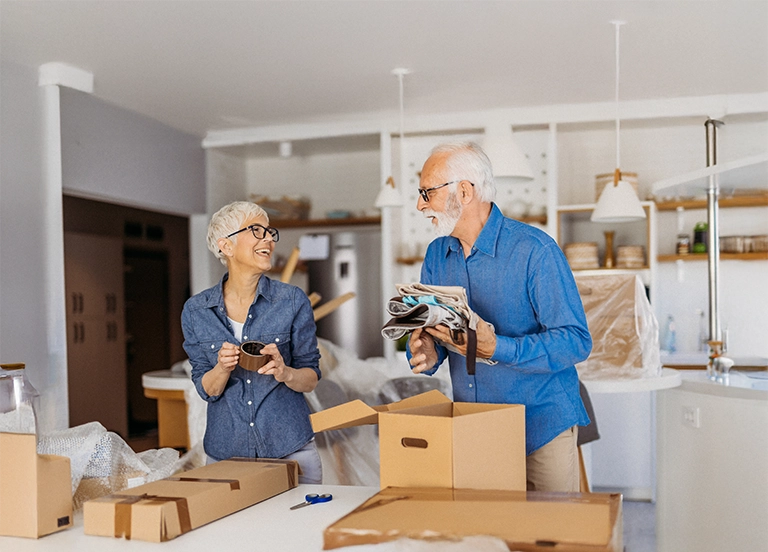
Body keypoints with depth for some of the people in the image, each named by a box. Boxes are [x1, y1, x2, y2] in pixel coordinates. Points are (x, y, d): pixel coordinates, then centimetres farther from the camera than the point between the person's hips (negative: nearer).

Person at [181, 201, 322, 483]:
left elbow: (311, 379, 0)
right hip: (225, 452, 1)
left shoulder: (292, 300, -4)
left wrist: (285, 373, -20)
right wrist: (223, 368, -18)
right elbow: (206, 389, 2)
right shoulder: (196, 310, -1)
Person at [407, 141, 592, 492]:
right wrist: (425, 354, -16)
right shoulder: (436, 255, 5)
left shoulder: (534, 250, -16)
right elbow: (429, 335, 8)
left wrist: (496, 349, -30)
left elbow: (576, 341, -19)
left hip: (542, 427, -5)